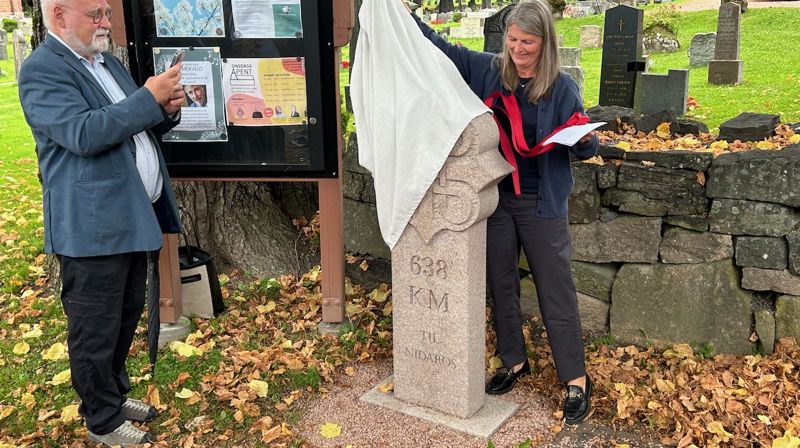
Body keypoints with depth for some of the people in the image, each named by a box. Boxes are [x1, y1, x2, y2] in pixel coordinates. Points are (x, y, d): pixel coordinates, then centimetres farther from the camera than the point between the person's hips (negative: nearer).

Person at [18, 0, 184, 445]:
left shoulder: (108, 61, 16)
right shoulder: (42, 70, -12)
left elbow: (134, 127, 22)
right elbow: (84, 134, -24)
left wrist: (166, 110, 1)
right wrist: (148, 98, -24)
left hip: (133, 216, 9)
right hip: (94, 226, -9)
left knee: (128, 315, 20)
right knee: (96, 330, 5)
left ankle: (116, 393, 38)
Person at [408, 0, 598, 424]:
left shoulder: (561, 86, -7)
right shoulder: (486, 70, 1)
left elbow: (583, 149, -3)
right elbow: (440, 48, 8)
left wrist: (587, 138, -26)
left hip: (542, 203, -3)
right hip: (494, 197, 4)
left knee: (555, 291, 3)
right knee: (501, 285, 14)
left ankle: (576, 380, 16)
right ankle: (514, 362, 34)